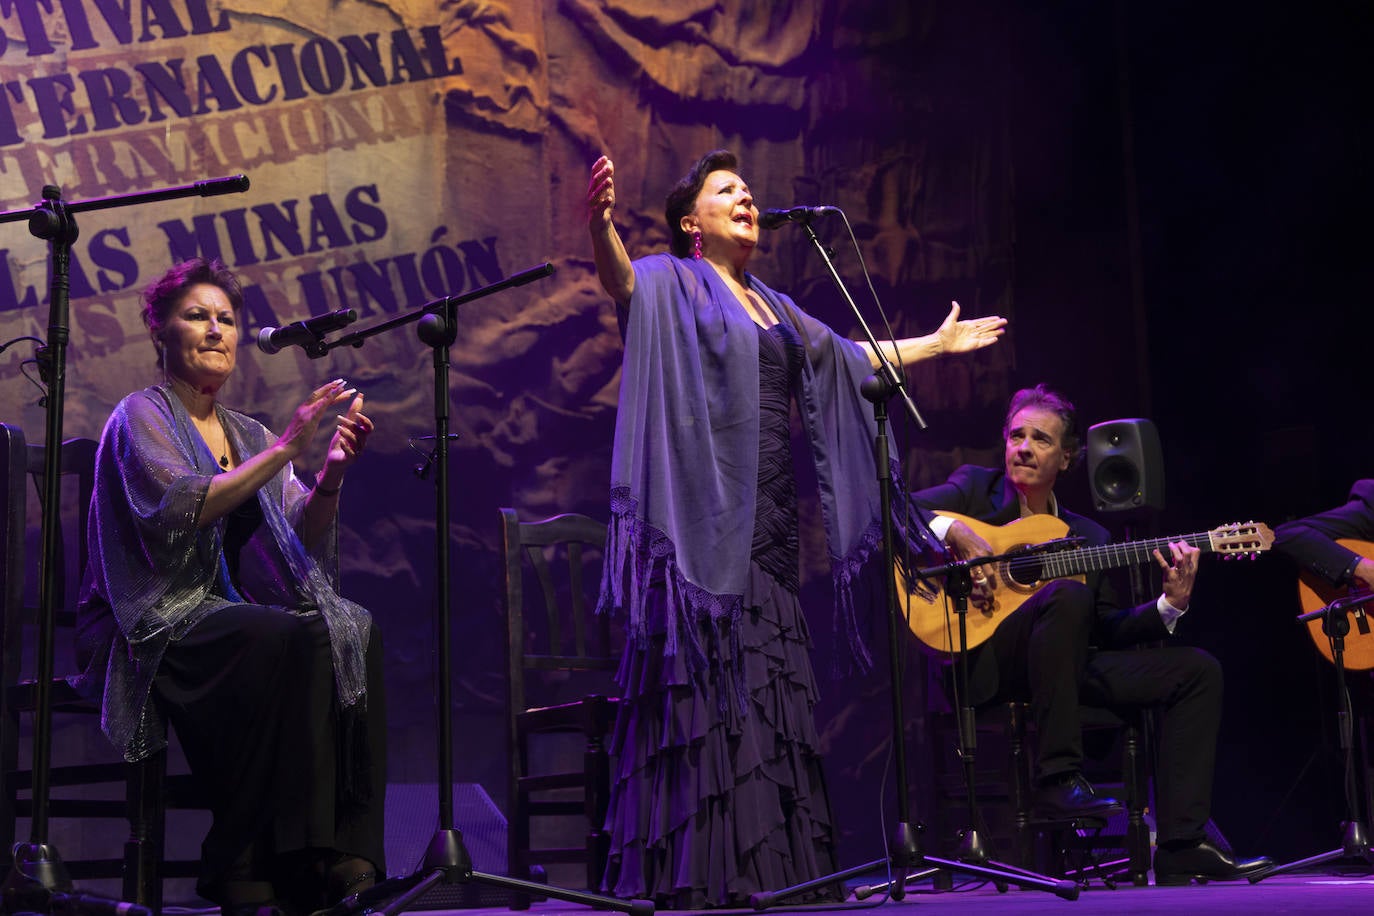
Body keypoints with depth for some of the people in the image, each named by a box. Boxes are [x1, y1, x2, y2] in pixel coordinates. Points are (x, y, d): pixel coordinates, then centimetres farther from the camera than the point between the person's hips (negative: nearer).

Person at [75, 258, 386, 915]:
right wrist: (284, 449, -22)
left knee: (354, 631, -24)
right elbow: (183, 510, -18)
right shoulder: (141, 416, 1)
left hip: (231, 614, 6)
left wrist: (332, 476, -8)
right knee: (287, 641, -34)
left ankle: (339, 856, -28)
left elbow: (301, 541, 11)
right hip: (155, 625, -6)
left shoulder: (248, 435, 21)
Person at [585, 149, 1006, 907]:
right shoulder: (671, 282, 1)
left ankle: (767, 866, 11)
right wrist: (600, 225, -44)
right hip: (701, 517, -7)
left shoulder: (775, 309, 23)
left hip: (764, 527, 7)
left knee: (769, 690, 6)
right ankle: (693, 873, -8)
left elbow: (852, 356, 37)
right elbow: (622, 281, -22)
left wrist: (936, 344, 46)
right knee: (702, 682, -10)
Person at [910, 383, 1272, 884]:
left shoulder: (1088, 536, 22)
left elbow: (1109, 631, 17)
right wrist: (953, 531, -19)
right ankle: (1057, 780, -33)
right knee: (1067, 594, -35)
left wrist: (1170, 604, 0)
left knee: (1197, 670, -8)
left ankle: (1181, 847, -16)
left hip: (1071, 666, 6)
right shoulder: (975, 490, 12)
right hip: (985, 662, -6)